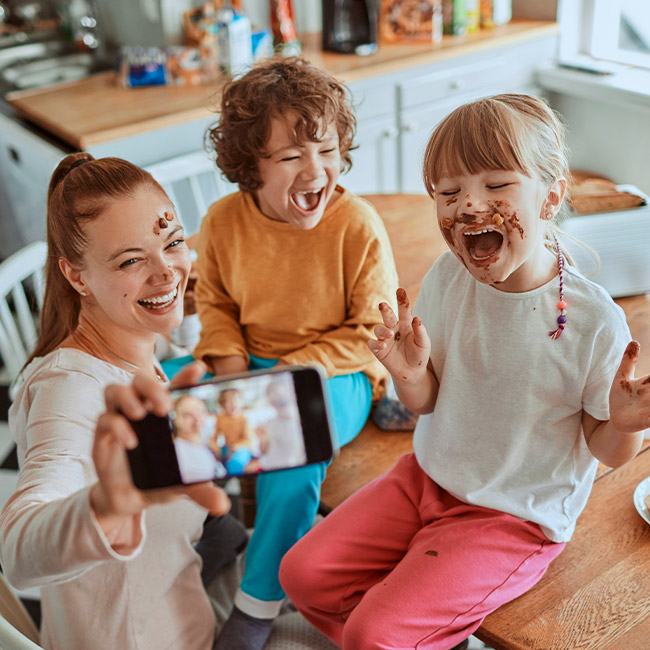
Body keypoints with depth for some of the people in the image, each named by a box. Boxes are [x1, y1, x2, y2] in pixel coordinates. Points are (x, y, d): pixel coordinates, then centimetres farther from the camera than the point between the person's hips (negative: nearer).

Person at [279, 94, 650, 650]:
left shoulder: (595, 319, -23)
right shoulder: (446, 278, -8)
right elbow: (426, 403, 2)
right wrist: (409, 372, -21)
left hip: (516, 518, -5)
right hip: (428, 477, 5)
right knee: (303, 573, 1)